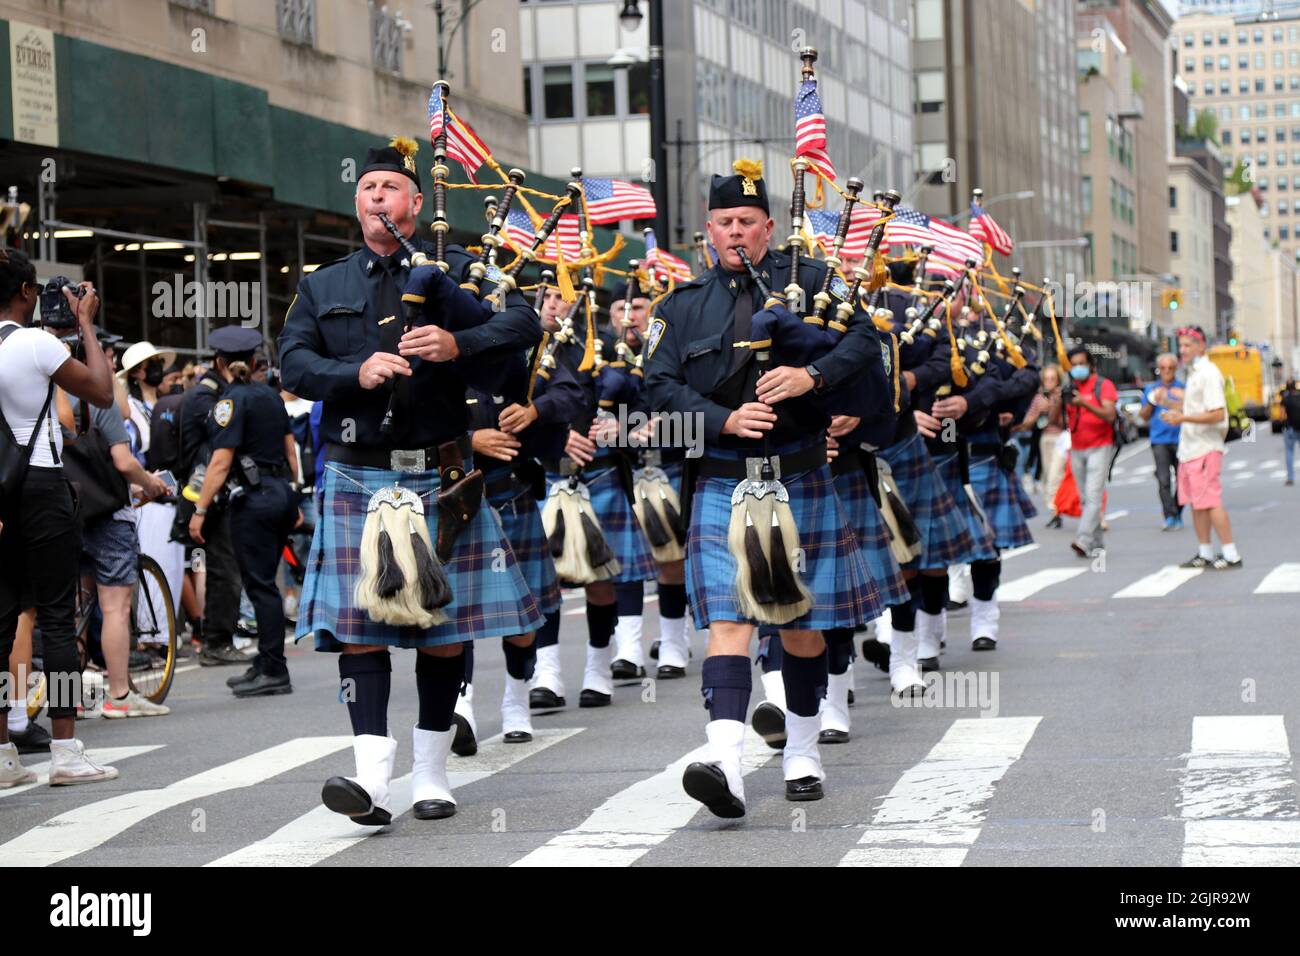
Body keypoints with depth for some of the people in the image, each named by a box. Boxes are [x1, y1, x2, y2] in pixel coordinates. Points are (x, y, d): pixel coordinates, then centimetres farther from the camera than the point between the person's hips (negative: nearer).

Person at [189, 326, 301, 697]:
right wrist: (294, 500, 25)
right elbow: (290, 449, 17)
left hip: (254, 498, -8)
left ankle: (274, 672, -5)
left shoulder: (232, 400, -10)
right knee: (264, 582, 15)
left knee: (260, 585, -5)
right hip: (282, 495, 8)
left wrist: (200, 509, -14)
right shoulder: (271, 395, 12)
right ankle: (265, 664, 20)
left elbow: (221, 462, -16)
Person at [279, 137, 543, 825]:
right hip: (355, 477, 1)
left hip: (438, 477, -1)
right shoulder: (322, 287, 15)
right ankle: (371, 773, -14)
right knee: (359, 625, -9)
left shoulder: (454, 270, 8)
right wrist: (357, 372, -16)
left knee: (442, 625, 3)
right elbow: (293, 364, 3)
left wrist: (458, 343, -22)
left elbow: (524, 322, -4)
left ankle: (432, 774, 14)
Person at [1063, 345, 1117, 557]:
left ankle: (1083, 541, -27)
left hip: (1099, 447, -5)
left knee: (1093, 496, -16)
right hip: (1077, 450, 5)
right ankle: (1097, 543, 11)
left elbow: (1110, 416, -14)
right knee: (1085, 498, 4)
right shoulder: (1069, 389, 12)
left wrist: (1085, 404, -26)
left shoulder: (1103, 385, -2)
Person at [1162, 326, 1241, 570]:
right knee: (1196, 503, 12)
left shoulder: (1208, 373, -14)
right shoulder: (1193, 373, 17)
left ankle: (1231, 554, -9)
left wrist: (1182, 418, -23)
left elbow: (1216, 414, -21)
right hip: (1189, 448, 10)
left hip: (1205, 447, -10)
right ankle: (1204, 553, 19)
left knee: (1210, 502, -11)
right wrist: (1170, 403, 12)